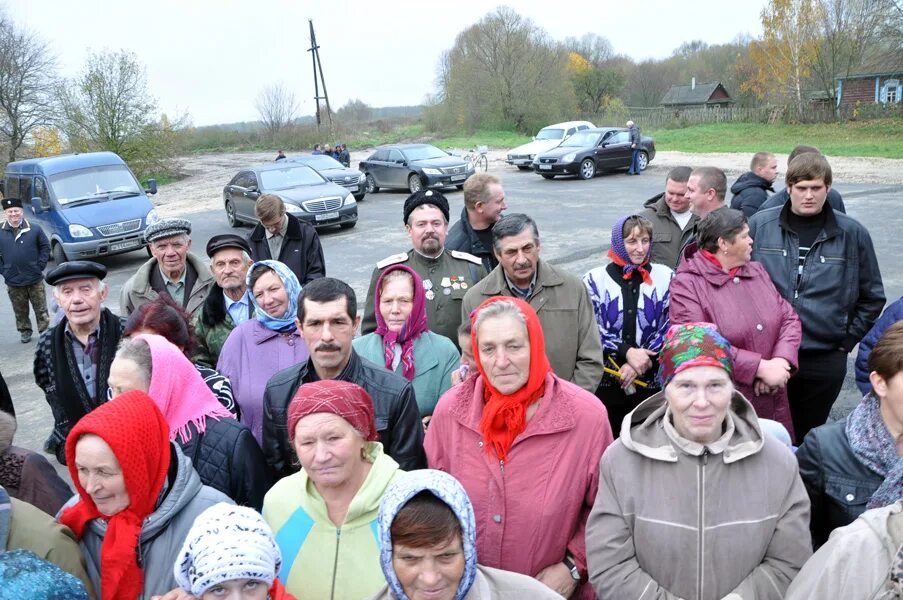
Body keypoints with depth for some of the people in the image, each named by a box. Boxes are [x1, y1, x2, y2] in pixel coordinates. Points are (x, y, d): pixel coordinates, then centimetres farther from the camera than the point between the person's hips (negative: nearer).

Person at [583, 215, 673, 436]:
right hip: (607, 382, 0)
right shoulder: (595, 279, 1)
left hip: (652, 382, 1)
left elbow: (670, 329, 0)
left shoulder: (665, 277, 4)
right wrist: (627, 353, -16)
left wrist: (644, 362, -11)